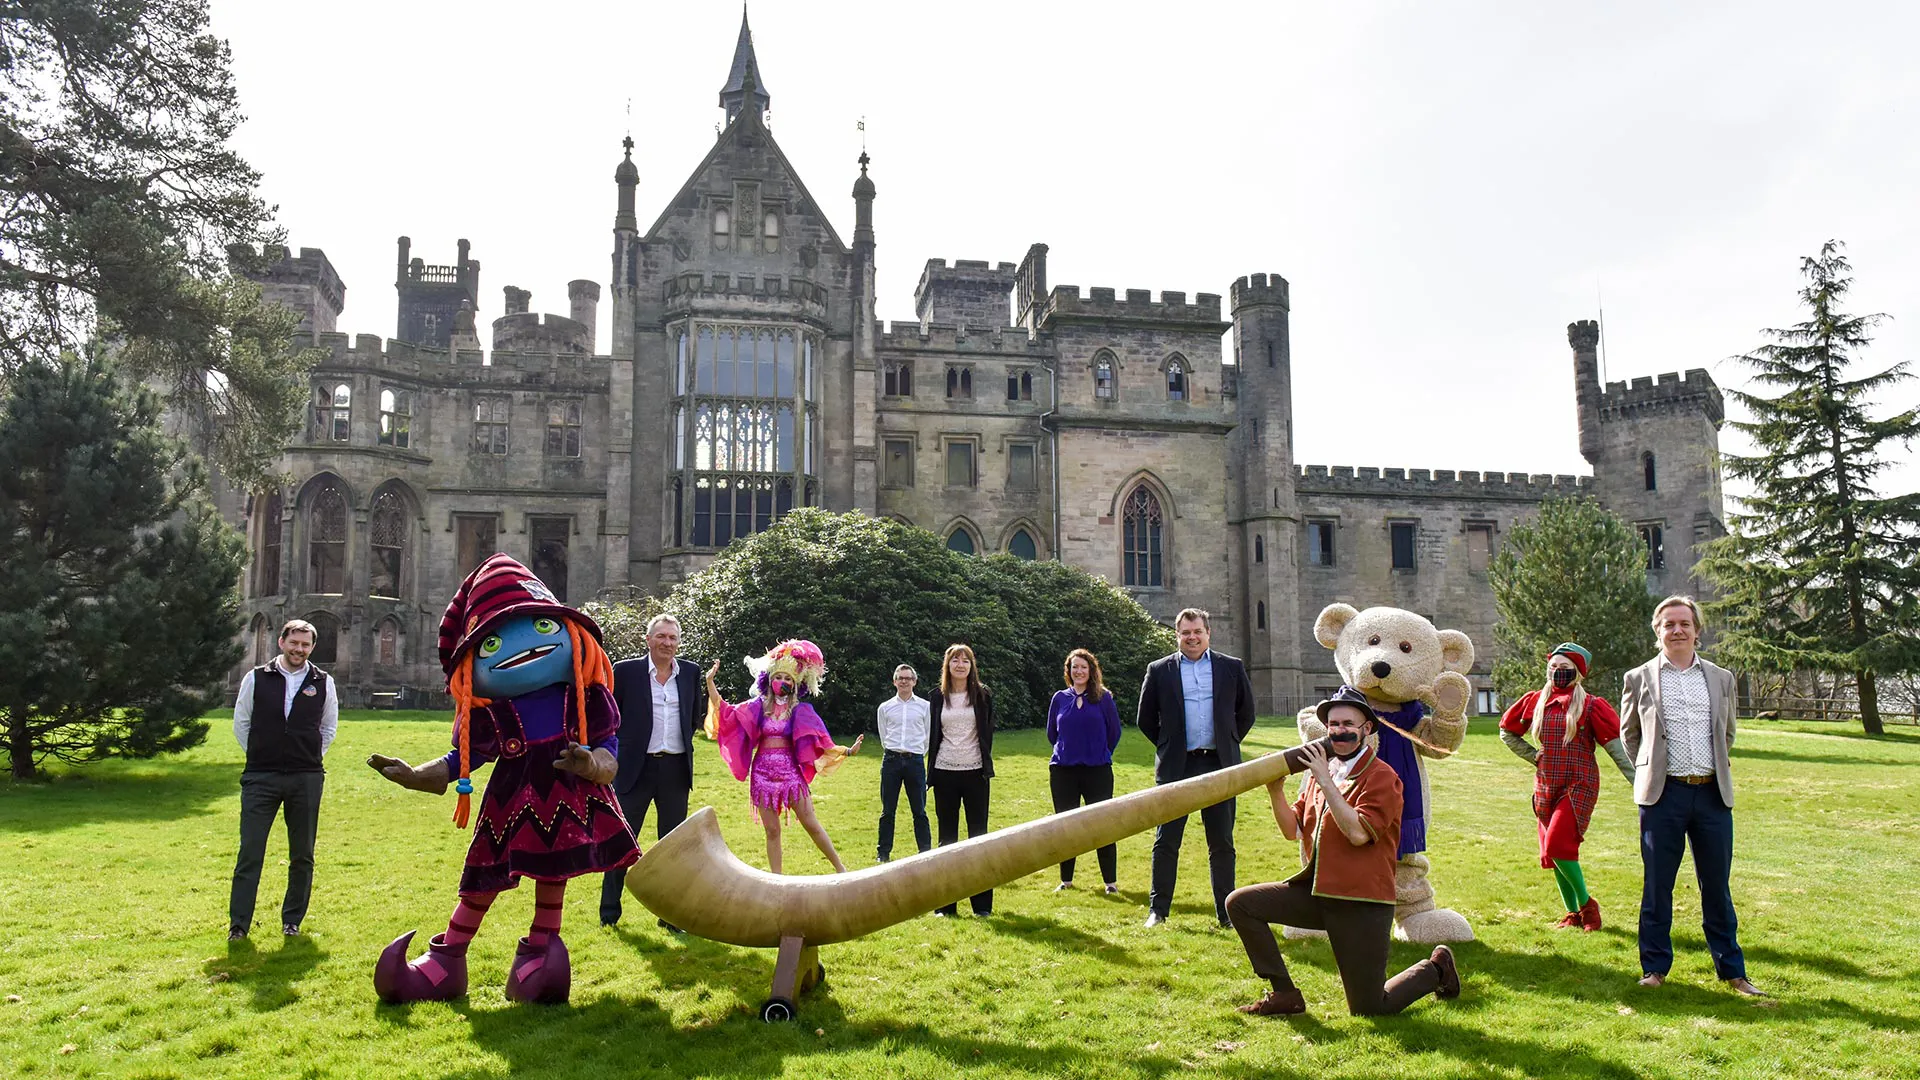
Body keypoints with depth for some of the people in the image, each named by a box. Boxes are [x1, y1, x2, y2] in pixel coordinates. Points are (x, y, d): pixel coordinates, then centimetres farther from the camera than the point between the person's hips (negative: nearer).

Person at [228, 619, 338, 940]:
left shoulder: (323, 682, 5)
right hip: (260, 778, -1)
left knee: (302, 856, 7)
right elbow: (241, 723, 11)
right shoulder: (256, 678, 2)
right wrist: (260, 757, 6)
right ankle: (238, 923, 7)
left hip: (307, 780, 1)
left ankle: (292, 920, 19)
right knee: (249, 853, -1)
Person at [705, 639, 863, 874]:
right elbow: (726, 714, 4)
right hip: (763, 771, 1)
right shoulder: (757, 706, 7)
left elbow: (820, 742, 0)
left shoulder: (800, 710, 3)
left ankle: (840, 867, 5)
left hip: (790, 770, -1)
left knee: (811, 823, -4)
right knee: (772, 830, 3)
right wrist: (710, 682, 0)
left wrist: (847, 751, -12)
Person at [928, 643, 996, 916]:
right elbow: (933, 736, 9)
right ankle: (945, 904, 11)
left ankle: (982, 904, 8)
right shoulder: (938, 698, 6)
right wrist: (931, 775, 6)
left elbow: (988, 732, 5)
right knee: (947, 837, 6)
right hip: (945, 773, 2)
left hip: (975, 772, -1)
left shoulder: (983, 695, 2)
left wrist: (986, 767, -1)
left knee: (978, 835, 2)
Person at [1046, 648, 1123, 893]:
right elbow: (1052, 733, 16)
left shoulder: (1103, 697, 0)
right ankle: (1066, 880, 20)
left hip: (1097, 771, -2)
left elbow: (1114, 732, 6)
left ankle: (1111, 881, 8)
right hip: (1063, 771, 2)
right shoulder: (1060, 698, 6)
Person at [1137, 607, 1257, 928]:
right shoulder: (1159, 671, 2)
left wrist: (1228, 744, 9)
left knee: (1222, 844, 7)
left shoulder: (1232, 668, 6)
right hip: (1176, 767, -1)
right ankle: (1158, 909, 13)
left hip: (1219, 765, 1)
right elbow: (1145, 719, 9)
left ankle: (1226, 911, 16)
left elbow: (1246, 713, 14)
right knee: (1165, 842, 2)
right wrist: (1168, 746, 6)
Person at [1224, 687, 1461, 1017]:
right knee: (1240, 903, -7)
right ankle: (1284, 993, 2)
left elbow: (1358, 833, -25)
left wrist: (1326, 781, -25)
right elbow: (1292, 830, 8)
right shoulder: (1323, 770, 11)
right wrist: (1276, 792, -9)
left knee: (1369, 1010, 1)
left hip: (1362, 905, -6)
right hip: (1315, 892, 7)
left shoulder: (1382, 777, -10)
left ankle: (1435, 969, 28)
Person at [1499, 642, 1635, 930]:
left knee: (1557, 844, -19)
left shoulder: (1590, 706, -6)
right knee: (1552, 851, 8)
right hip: (1546, 787, 5)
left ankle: (1586, 903, 2)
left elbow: (1616, 747, -8)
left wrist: (1638, 782, -15)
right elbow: (1507, 732, 19)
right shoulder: (1535, 701, 7)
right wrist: (1535, 756, 9)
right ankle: (1573, 913, 22)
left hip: (1579, 786, -5)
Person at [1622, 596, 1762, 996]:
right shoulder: (1639, 679, 3)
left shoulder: (1721, 678, 10)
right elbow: (1628, 735, 14)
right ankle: (1655, 968, 15)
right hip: (1663, 795, -2)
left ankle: (1732, 971, 20)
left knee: (1717, 888, 9)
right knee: (1657, 887, 5)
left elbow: (1727, 734, 23)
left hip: (1713, 794, 2)